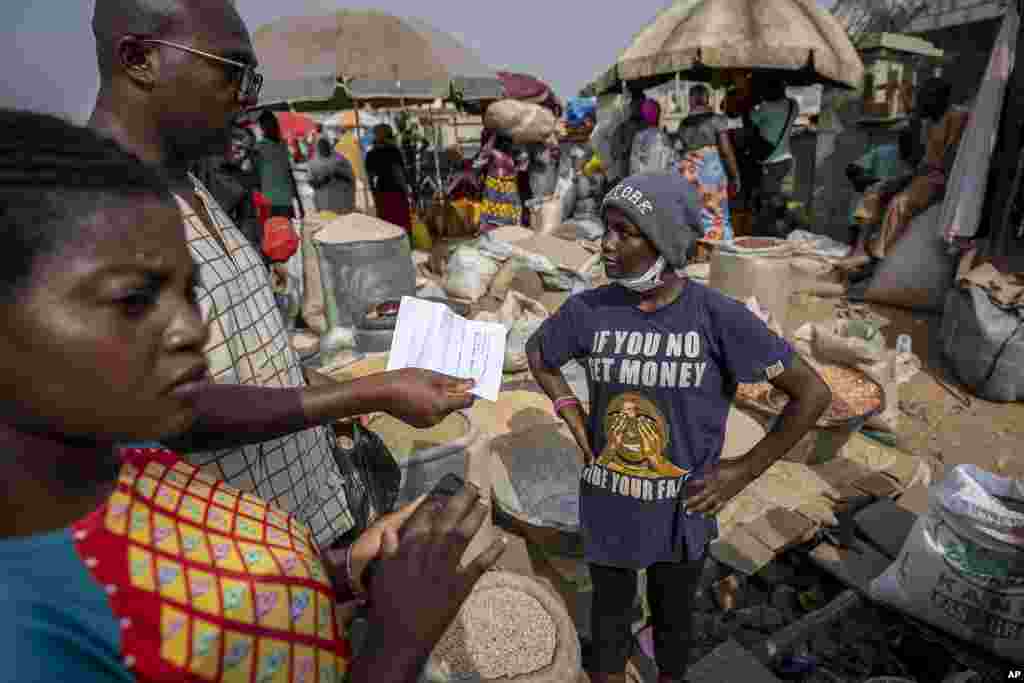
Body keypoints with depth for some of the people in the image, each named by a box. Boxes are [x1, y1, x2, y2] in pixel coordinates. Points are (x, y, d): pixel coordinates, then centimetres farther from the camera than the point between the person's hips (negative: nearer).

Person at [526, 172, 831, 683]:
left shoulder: (720, 317, -20)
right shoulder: (588, 310, -14)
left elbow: (812, 393, -12)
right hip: (606, 505, 1)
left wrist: (744, 472, -11)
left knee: (672, 617, 24)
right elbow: (537, 352, 7)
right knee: (610, 612, 21)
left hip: (680, 510, -1)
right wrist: (571, 414, -4)